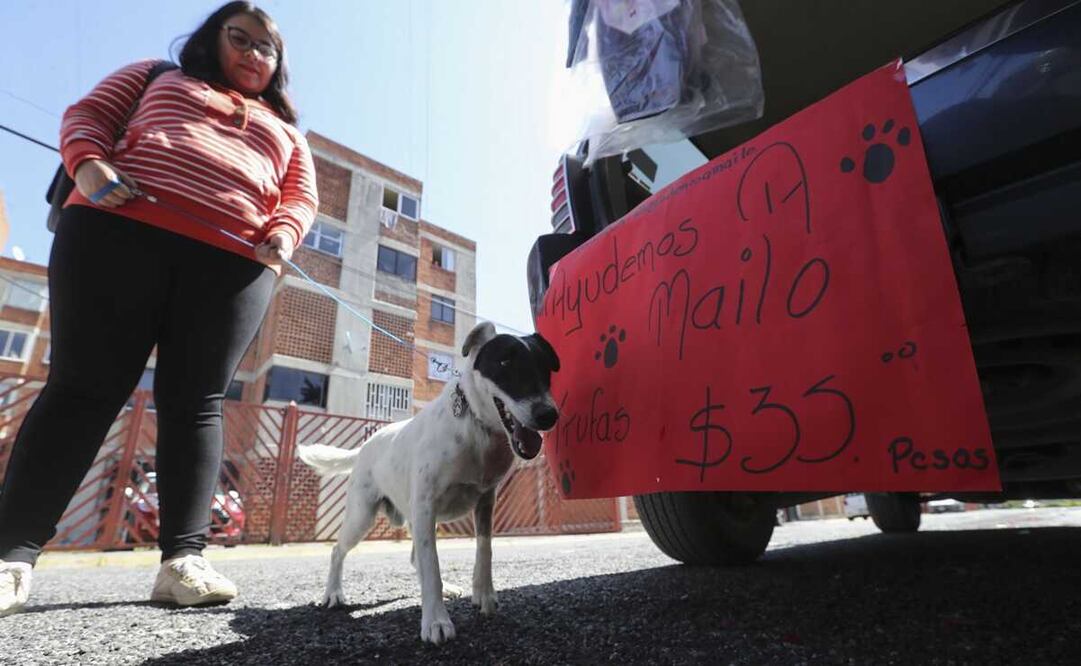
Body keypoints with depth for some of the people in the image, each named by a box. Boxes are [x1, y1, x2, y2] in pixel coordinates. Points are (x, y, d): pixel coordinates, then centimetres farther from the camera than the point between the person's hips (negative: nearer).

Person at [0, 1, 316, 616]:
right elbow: (88, 114, 19)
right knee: (85, 387, -6)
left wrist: (283, 236, -4)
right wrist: (89, 164, -4)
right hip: (120, 230, 0)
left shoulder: (285, 131, 29)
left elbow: (302, 196, 18)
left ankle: (184, 558, -7)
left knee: (196, 402, -6)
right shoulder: (158, 76, 27)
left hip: (233, 262, 1)